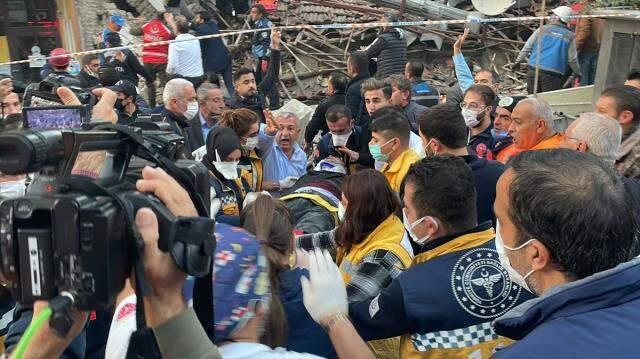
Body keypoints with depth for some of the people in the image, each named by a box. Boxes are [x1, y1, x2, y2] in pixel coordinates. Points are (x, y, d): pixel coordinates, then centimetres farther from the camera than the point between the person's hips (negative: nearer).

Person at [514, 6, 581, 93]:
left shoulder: (543, 29, 5)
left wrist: (518, 61, 18)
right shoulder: (570, 36, 4)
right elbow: (572, 59, 6)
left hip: (534, 70, 2)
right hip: (553, 75, -2)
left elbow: (527, 47, 7)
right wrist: (577, 72, 22)